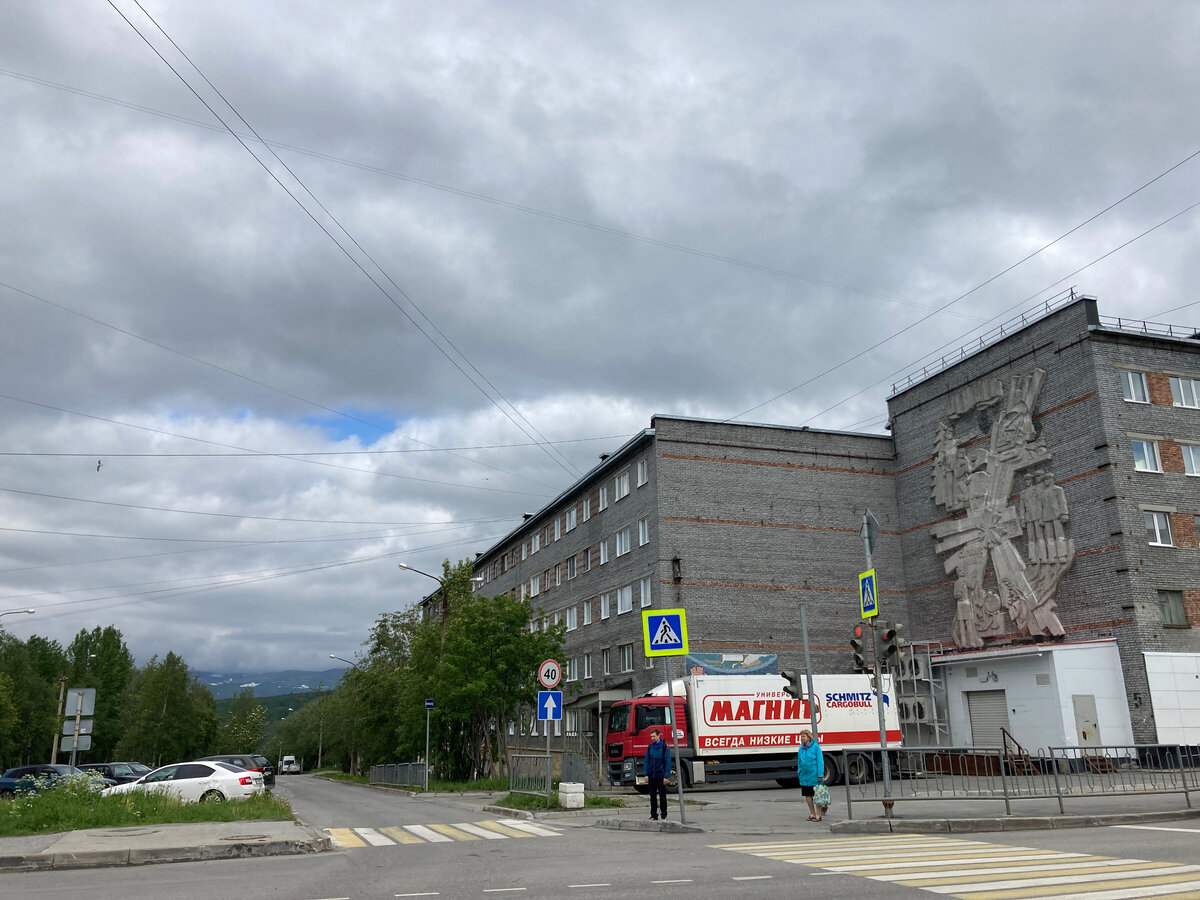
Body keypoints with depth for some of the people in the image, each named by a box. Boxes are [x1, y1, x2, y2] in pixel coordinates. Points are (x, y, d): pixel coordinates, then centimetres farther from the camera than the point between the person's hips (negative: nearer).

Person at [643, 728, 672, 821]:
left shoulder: (664, 747, -5)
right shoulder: (650, 748, 8)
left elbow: (668, 762, -7)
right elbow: (646, 761, 10)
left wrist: (666, 776, -11)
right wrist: (646, 774, 1)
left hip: (661, 776, -4)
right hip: (651, 776, 4)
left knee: (662, 796, 2)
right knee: (653, 796, 7)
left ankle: (664, 815, 11)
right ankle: (653, 815, 14)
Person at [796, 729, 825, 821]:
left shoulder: (815, 747, -10)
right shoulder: (801, 748, 7)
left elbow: (820, 761, -10)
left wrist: (820, 775, -14)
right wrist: (799, 772, 10)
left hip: (814, 775, -6)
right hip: (804, 776, 6)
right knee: (807, 795, 13)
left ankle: (818, 815, 12)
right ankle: (812, 814, 27)